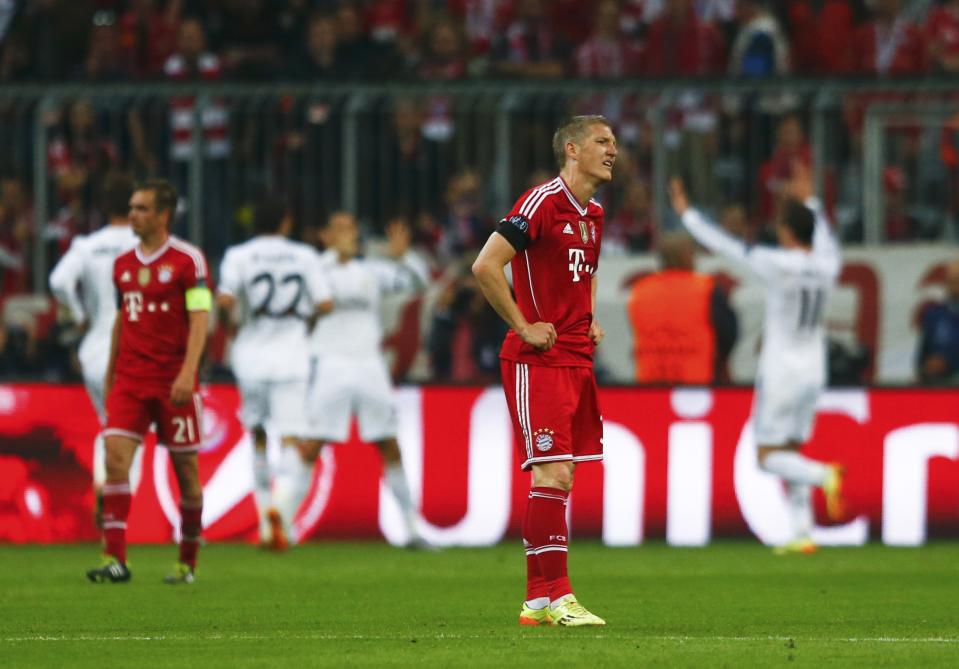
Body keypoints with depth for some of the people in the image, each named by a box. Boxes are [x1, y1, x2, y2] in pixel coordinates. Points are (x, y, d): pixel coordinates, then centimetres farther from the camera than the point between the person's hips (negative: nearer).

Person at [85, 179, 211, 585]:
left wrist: (188, 373, -22)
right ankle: (115, 559, -16)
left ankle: (188, 563, 16)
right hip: (129, 380, 4)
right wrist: (109, 372, 17)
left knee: (185, 468, 3)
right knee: (115, 456, -13)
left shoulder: (188, 260, -6)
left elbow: (199, 319, -12)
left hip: (173, 382, -4)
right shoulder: (123, 264, 11)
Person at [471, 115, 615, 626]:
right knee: (553, 475, -14)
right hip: (537, 359, -9)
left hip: (577, 359, 9)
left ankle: (539, 599, 10)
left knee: (561, 479, 7)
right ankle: (552, 595, -13)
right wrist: (524, 327, -16)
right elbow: (485, 266, -19)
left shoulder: (593, 216, 15)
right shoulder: (542, 202, -12)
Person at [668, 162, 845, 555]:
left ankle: (824, 476, -27)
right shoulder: (827, 266, 0)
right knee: (790, 453, 15)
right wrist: (809, 201, 39)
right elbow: (824, 241, 26)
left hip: (780, 372, -6)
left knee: (769, 457, 1)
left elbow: (721, 245, -7)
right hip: (813, 371, 6)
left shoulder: (776, 264, -16)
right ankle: (802, 533, 5)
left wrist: (686, 213, 6)